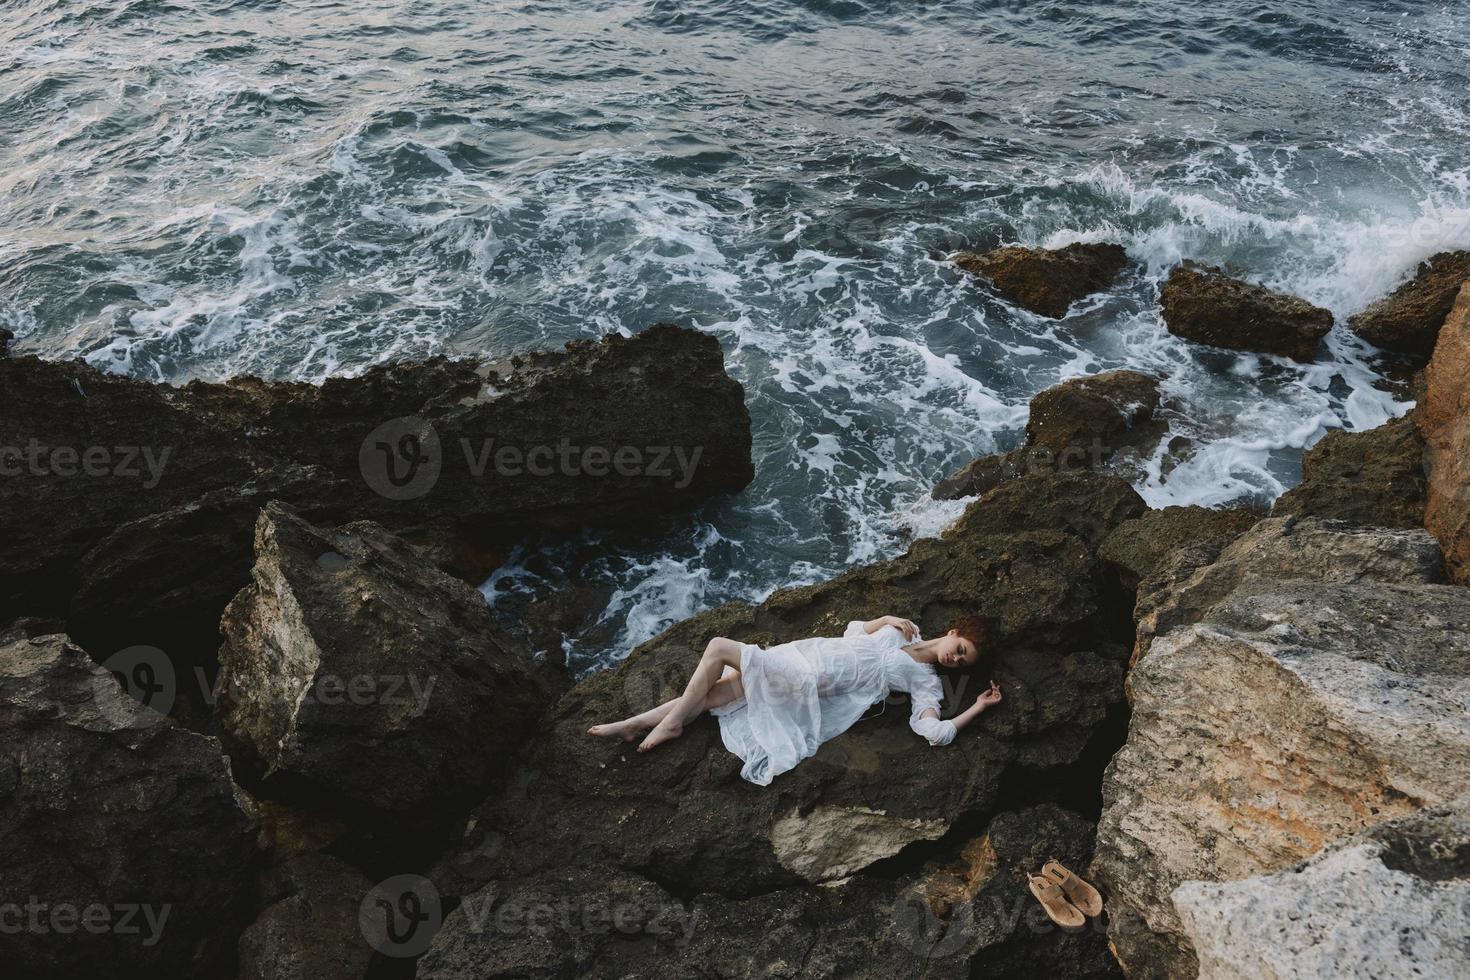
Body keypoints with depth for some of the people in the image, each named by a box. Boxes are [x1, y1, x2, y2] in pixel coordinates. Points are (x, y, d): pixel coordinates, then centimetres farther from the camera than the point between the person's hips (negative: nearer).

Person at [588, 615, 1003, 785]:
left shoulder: (926, 681, -2)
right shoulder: (903, 632, 14)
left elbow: (937, 732, -16)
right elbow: (853, 631, 23)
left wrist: (979, 706, -13)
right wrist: (885, 620, 7)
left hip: (809, 684, -5)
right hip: (802, 654, 5)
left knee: (719, 647, -16)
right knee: (711, 692, -3)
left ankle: (671, 724, -4)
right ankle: (632, 725, 8)